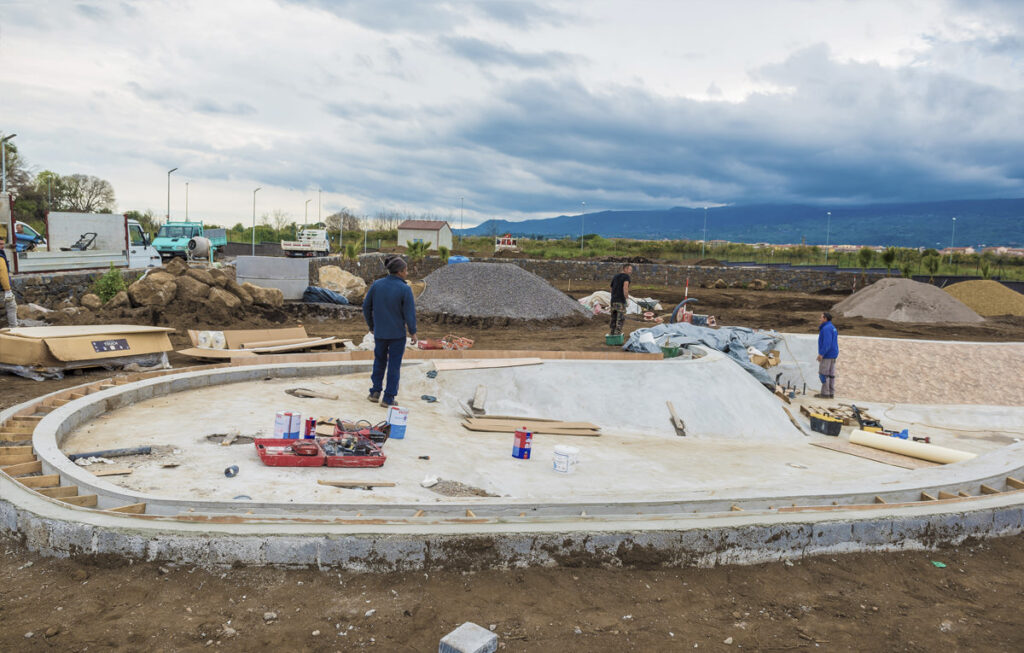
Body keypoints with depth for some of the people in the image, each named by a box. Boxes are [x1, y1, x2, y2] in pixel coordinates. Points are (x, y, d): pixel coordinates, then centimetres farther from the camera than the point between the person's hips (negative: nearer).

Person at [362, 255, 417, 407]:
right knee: (394, 365, 8)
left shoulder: (376, 285, -5)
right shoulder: (405, 289, -17)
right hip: (397, 333, -3)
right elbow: (410, 313, -15)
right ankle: (389, 398, 12)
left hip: (379, 332, 4)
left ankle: (375, 392, 22)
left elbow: (366, 306, 2)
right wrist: (413, 332, -1)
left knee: (379, 360, 23)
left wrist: (371, 326, 15)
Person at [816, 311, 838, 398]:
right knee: (831, 374, 9)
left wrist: (821, 354, -25)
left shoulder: (826, 328, -16)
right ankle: (831, 393, 11)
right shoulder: (832, 328, 16)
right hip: (832, 355, 10)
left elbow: (827, 342, -25)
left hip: (827, 355, -10)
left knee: (823, 373, -6)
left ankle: (825, 393, -6)